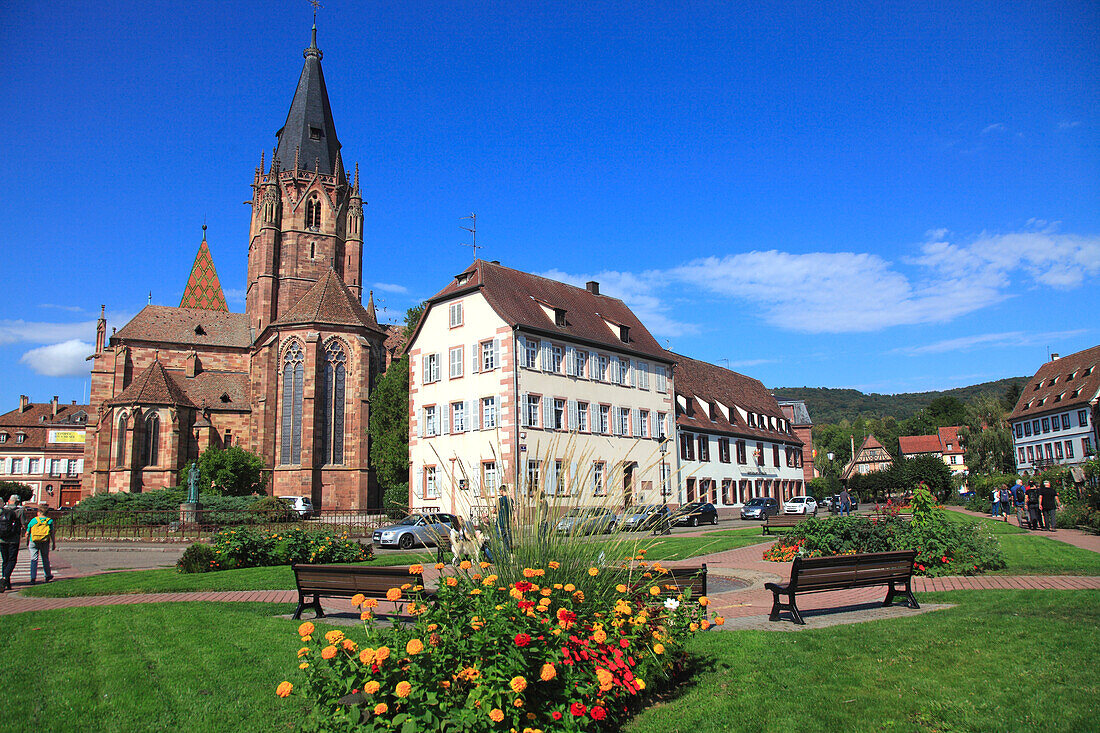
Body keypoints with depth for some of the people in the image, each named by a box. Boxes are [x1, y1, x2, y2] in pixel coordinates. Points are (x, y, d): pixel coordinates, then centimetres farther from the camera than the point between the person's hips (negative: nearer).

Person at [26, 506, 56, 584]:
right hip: (45, 542, 1)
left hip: (33, 542, -1)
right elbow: (52, 534, -2)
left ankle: (33, 578, -7)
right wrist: (54, 544, 3)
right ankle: (48, 576, 25)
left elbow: (27, 533, 5)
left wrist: (27, 542, 18)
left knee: (34, 559, 1)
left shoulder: (33, 520, 1)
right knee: (45, 559, 14)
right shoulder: (49, 521, 1)